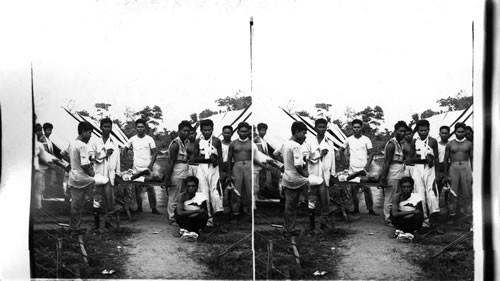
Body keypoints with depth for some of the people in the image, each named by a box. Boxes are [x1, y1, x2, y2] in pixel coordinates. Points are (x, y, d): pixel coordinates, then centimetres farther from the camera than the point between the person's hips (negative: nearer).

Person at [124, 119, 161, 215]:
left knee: (150, 188, -5)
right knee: (137, 189, 5)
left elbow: (154, 153, -2)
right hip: (136, 168, 3)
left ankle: (153, 208, 0)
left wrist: (150, 165, -14)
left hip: (147, 168, -3)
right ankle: (139, 208, 16)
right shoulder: (132, 139, 8)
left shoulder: (149, 139, 1)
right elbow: (125, 149, 21)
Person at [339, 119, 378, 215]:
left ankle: (370, 209, 1)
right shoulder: (349, 140, 8)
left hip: (363, 169, -2)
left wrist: (367, 165, -13)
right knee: (353, 190, 4)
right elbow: (341, 150, 20)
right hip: (352, 169, 2)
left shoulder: (366, 140, 1)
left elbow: (371, 153, -2)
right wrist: (344, 160, 8)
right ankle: (356, 209, 14)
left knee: (367, 189, -6)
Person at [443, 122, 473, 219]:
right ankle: (452, 212, 6)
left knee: (467, 192, -1)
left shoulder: (469, 144, 8)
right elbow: (446, 159, 10)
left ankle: (468, 213, 7)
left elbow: (472, 159, 9)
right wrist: (446, 174, 7)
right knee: (453, 192, -1)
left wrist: (473, 172, 2)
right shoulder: (450, 144, 7)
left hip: (466, 167, 0)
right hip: (453, 167, 0)